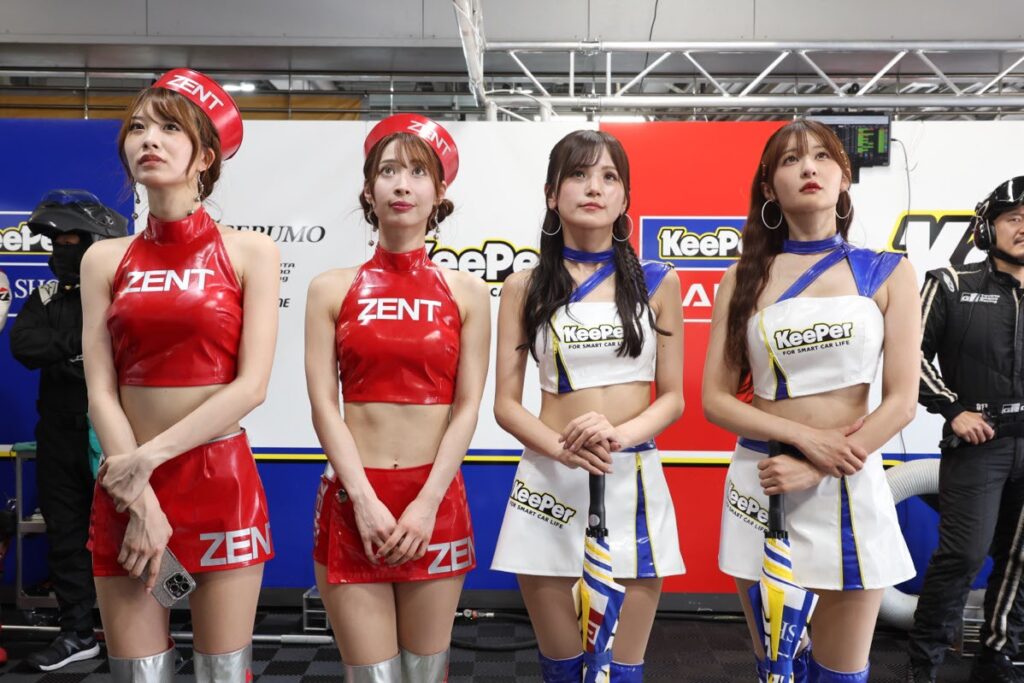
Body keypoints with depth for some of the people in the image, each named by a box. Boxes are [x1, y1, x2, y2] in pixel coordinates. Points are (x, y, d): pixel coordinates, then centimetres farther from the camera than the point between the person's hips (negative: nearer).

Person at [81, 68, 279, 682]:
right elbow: (101, 394, 0)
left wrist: (150, 457, -13)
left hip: (222, 481, -2)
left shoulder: (250, 253, -1)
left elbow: (252, 385, -9)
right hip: (127, 489, 2)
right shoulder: (105, 260, 7)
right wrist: (142, 501, -10)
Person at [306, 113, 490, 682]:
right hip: (353, 499, -1)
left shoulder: (466, 293, 5)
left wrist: (427, 503, -11)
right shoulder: (331, 289, 3)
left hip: (436, 499, 1)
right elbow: (323, 404, -3)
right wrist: (365, 501, -12)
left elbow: (467, 406, -1)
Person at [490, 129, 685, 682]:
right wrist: (562, 447, -18)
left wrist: (619, 435, -17)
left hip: (633, 485, 0)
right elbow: (506, 403, 1)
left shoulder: (656, 282, 3)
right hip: (549, 484, 0)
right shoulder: (524, 287, 3)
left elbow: (672, 398, 3)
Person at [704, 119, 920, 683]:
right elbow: (715, 400, -1)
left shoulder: (887, 272, 1)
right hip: (761, 486, 1)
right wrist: (806, 436, -15)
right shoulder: (744, 277, 2)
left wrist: (814, 470, -15)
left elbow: (902, 401, -5)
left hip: (848, 487, 0)